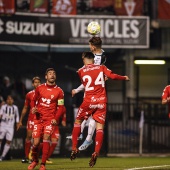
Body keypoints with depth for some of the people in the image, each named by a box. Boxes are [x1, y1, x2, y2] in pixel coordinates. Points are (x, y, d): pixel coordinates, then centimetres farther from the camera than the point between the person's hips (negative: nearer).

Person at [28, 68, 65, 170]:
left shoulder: (59, 91, 0)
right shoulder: (39, 88, 5)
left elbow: (60, 107, 1)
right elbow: (34, 100, 18)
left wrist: (56, 119, -12)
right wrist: (33, 108, -4)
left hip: (50, 119, -2)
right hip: (38, 118, 2)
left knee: (46, 137, -22)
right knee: (36, 142, -3)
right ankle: (35, 160, 27)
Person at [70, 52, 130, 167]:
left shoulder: (81, 71, 3)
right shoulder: (101, 68, 3)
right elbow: (112, 76, -5)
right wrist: (124, 78, 11)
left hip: (88, 101, -1)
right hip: (101, 101, 1)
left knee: (78, 122, 18)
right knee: (100, 127, -1)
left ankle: (75, 148, 11)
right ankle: (96, 152, -15)